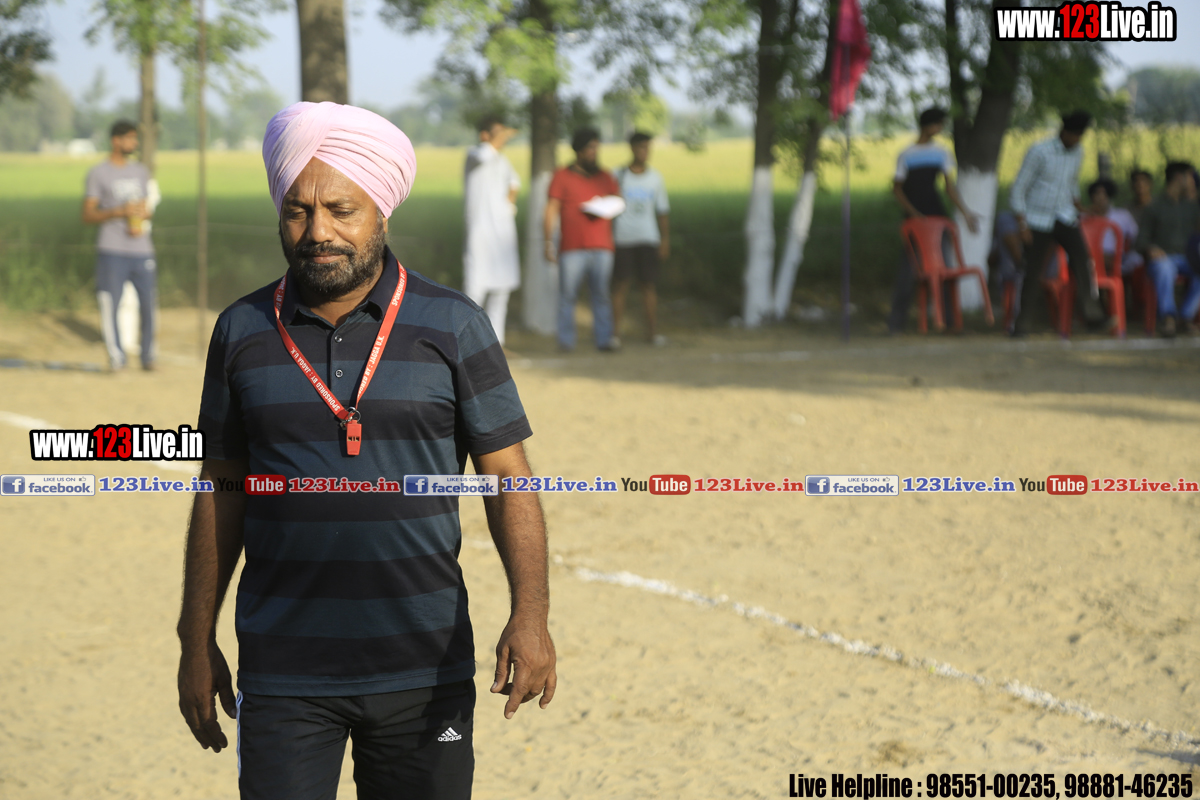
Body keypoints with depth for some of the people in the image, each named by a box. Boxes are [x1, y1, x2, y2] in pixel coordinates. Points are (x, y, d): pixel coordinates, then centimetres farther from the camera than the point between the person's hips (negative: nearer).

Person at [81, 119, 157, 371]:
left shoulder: (141, 171, 17)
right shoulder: (98, 173, 2)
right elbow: (88, 215, -1)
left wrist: (142, 223, 1)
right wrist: (119, 212, -15)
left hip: (141, 248, 4)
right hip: (112, 251, -4)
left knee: (148, 303, -2)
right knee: (109, 304, -8)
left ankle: (148, 357, 8)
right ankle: (116, 357, -1)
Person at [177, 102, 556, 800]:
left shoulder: (454, 327, 0)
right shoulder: (243, 332, 5)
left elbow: (509, 480, -1)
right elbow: (221, 492, 12)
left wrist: (530, 614, -15)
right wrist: (197, 643, 10)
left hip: (423, 671, 0)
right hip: (283, 675, 1)